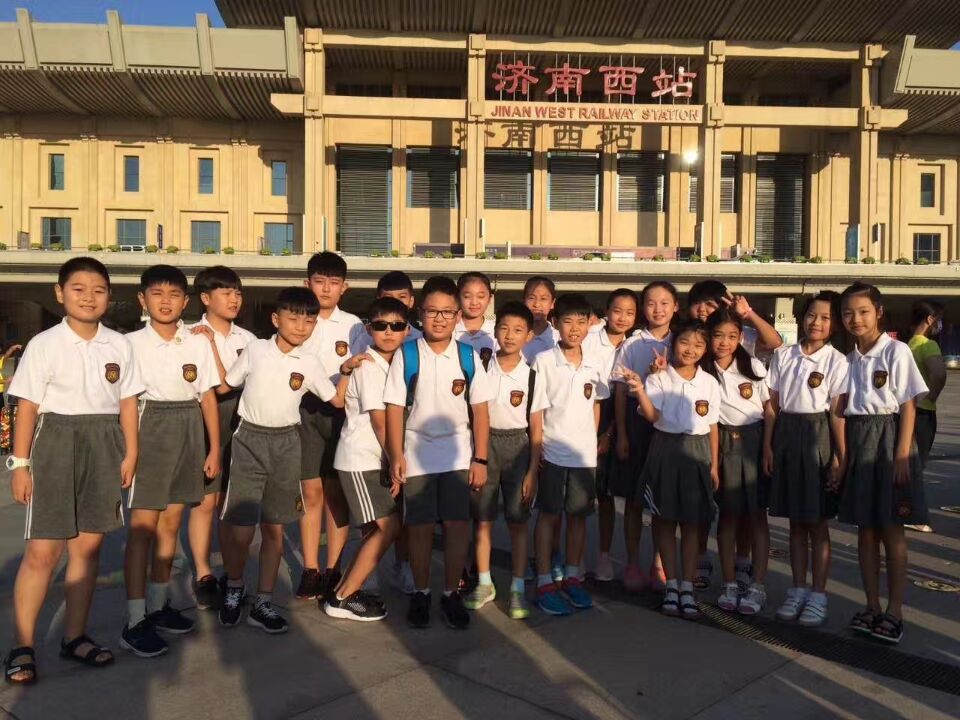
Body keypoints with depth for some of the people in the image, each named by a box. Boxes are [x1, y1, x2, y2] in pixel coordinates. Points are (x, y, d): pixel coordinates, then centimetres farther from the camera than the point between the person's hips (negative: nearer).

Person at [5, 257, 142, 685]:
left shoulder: (119, 345, 5)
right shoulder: (44, 344, -3)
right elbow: (28, 407, -3)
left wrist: (130, 453, 3)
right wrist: (20, 463, -5)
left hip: (104, 446, 3)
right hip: (56, 442, -3)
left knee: (88, 545, 10)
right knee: (42, 551, -2)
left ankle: (74, 636, 23)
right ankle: (22, 646, 11)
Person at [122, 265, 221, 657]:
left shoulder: (198, 344, 6)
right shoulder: (132, 343, -2)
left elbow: (208, 396, 8)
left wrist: (215, 448, 6)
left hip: (188, 432, 4)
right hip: (148, 429, -3)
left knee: (171, 523, 11)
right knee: (142, 525, -5)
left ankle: (158, 605, 25)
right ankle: (135, 621, 1)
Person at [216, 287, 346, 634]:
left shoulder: (310, 363, 3)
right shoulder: (255, 350, -3)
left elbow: (338, 401, 12)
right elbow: (223, 387, 7)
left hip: (285, 443, 3)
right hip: (249, 440, -2)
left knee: (274, 527, 8)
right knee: (240, 528, -8)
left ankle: (263, 602, 21)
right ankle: (234, 587, 22)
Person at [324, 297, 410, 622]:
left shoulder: (393, 364, 11)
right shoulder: (369, 367, -15)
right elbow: (380, 422, -17)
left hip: (375, 459, 8)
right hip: (360, 460, -8)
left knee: (378, 529, 9)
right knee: (389, 526, -8)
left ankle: (347, 591, 20)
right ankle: (342, 598, 1)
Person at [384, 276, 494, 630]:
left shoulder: (468, 356, 0)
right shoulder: (406, 355, -4)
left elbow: (480, 409, 2)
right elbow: (394, 408, -4)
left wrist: (480, 459, -1)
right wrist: (396, 456, -8)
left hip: (458, 455, 1)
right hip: (417, 454, -1)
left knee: (458, 525, 1)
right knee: (420, 526, 7)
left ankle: (451, 593, 20)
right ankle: (420, 593, 25)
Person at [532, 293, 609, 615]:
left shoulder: (596, 364, 4)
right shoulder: (543, 361, -7)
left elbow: (596, 406, 13)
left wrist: (592, 441, 8)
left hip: (584, 452, 4)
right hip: (551, 451, -3)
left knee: (578, 515, 12)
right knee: (549, 515, 4)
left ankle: (572, 577, 25)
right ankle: (544, 582, 13)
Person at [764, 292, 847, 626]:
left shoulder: (836, 360, -5)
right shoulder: (783, 355, 5)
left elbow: (837, 413, -8)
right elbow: (772, 405, 7)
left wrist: (841, 457, -11)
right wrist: (767, 446, 3)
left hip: (817, 435, -3)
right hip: (785, 435, 4)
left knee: (818, 522, 5)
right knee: (795, 521, 12)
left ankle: (818, 596, 17)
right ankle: (798, 590, 24)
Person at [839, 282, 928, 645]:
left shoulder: (896, 351, -6)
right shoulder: (849, 358, 9)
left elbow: (908, 406, -8)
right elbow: (842, 407, 10)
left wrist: (902, 455, -14)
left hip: (887, 438, -5)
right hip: (855, 441, 5)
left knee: (891, 530, 1)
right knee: (865, 529, 9)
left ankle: (894, 611, 11)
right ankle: (872, 605, 20)